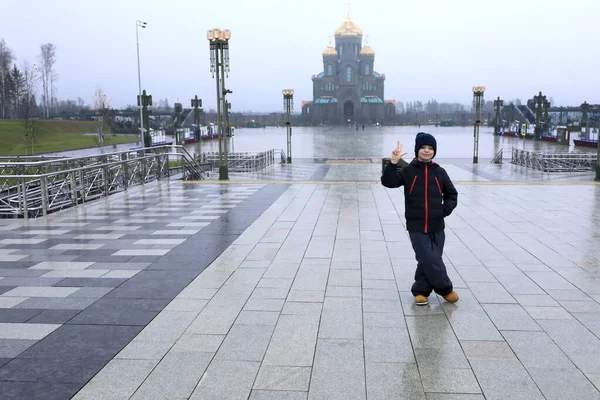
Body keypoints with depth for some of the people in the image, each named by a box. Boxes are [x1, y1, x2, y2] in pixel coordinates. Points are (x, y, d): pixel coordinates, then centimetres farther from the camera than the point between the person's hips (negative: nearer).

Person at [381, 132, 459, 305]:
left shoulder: (440, 172, 6)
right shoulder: (408, 171, -1)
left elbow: (452, 195, 14)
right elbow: (388, 182, -11)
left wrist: (445, 210, -1)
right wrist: (393, 162, -22)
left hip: (436, 227, 3)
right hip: (416, 227, -3)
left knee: (427, 261, 8)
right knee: (430, 260, -6)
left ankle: (420, 290, 27)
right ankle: (445, 289, 16)